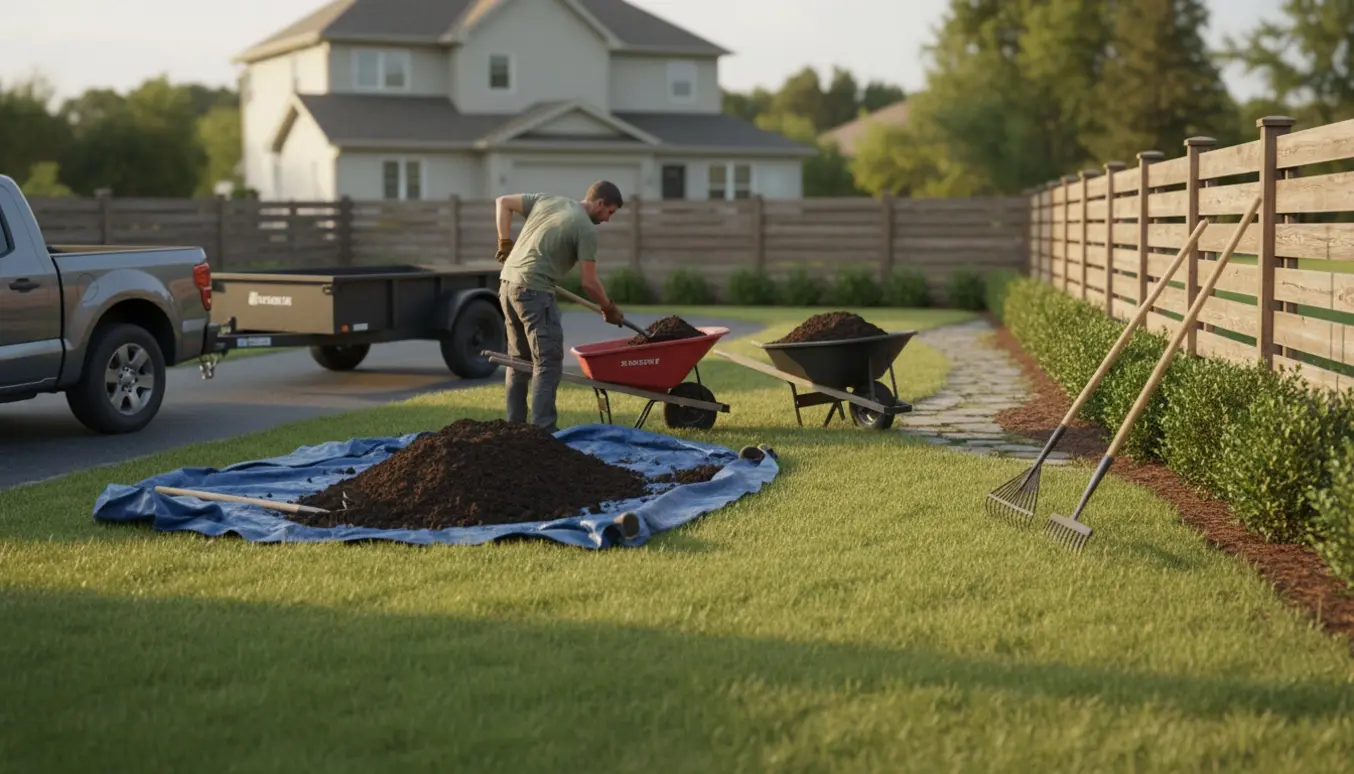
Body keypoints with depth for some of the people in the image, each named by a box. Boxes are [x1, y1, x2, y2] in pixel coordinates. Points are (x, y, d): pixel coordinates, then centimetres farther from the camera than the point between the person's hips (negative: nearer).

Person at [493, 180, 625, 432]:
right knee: (548, 361, -6)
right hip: (534, 289, -8)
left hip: (508, 283, 8)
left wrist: (505, 243, 17)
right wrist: (609, 309, 10)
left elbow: (502, 202, 19)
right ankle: (543, 429, -12)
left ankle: (515, 426, 18)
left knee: (520, 359, 16)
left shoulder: (546, 200, 15)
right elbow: (589, 283, -6)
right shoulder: (586, 229, -6)